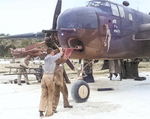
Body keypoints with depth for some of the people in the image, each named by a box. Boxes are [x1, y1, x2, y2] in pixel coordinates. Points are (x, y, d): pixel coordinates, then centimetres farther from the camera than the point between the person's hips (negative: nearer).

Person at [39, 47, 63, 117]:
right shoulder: (53, 57, -2)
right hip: (50, 77, -6)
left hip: (44, 76, 6)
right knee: (50, 95, 4)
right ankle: (49, 112, 8)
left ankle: (41, 110, -2)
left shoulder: (46, 58, 16)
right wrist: (61, 49, 35)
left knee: (44, 94, 8)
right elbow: (61, 54, 14)